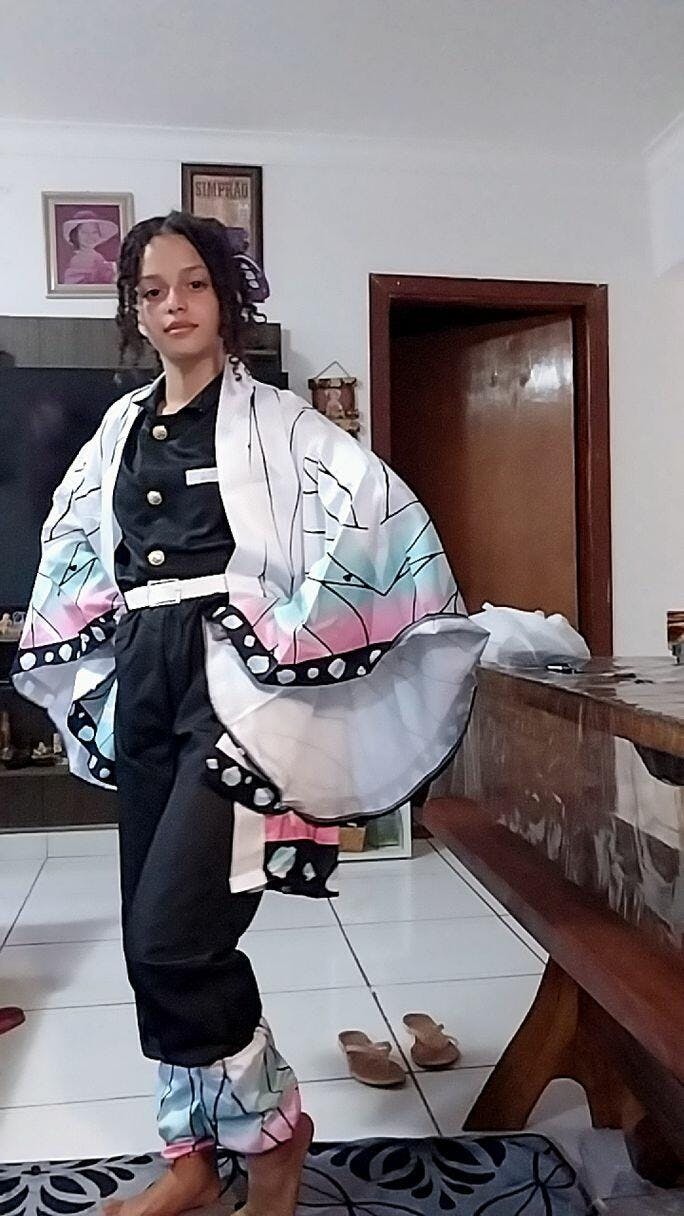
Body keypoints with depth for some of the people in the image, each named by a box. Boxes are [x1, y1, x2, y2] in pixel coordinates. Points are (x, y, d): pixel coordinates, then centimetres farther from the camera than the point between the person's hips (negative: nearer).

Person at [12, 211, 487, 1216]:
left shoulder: (272, 418, -1)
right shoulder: (122, 427, 15)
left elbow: (381, 510, -13)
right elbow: (71, 540, 30)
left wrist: (297, 627, -13)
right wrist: (96, 659, 21)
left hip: (234, 675, -6)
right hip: (142, 678, 6)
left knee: (173, 938, -14)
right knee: (154, 939, 8)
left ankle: (273, 1128, 11)